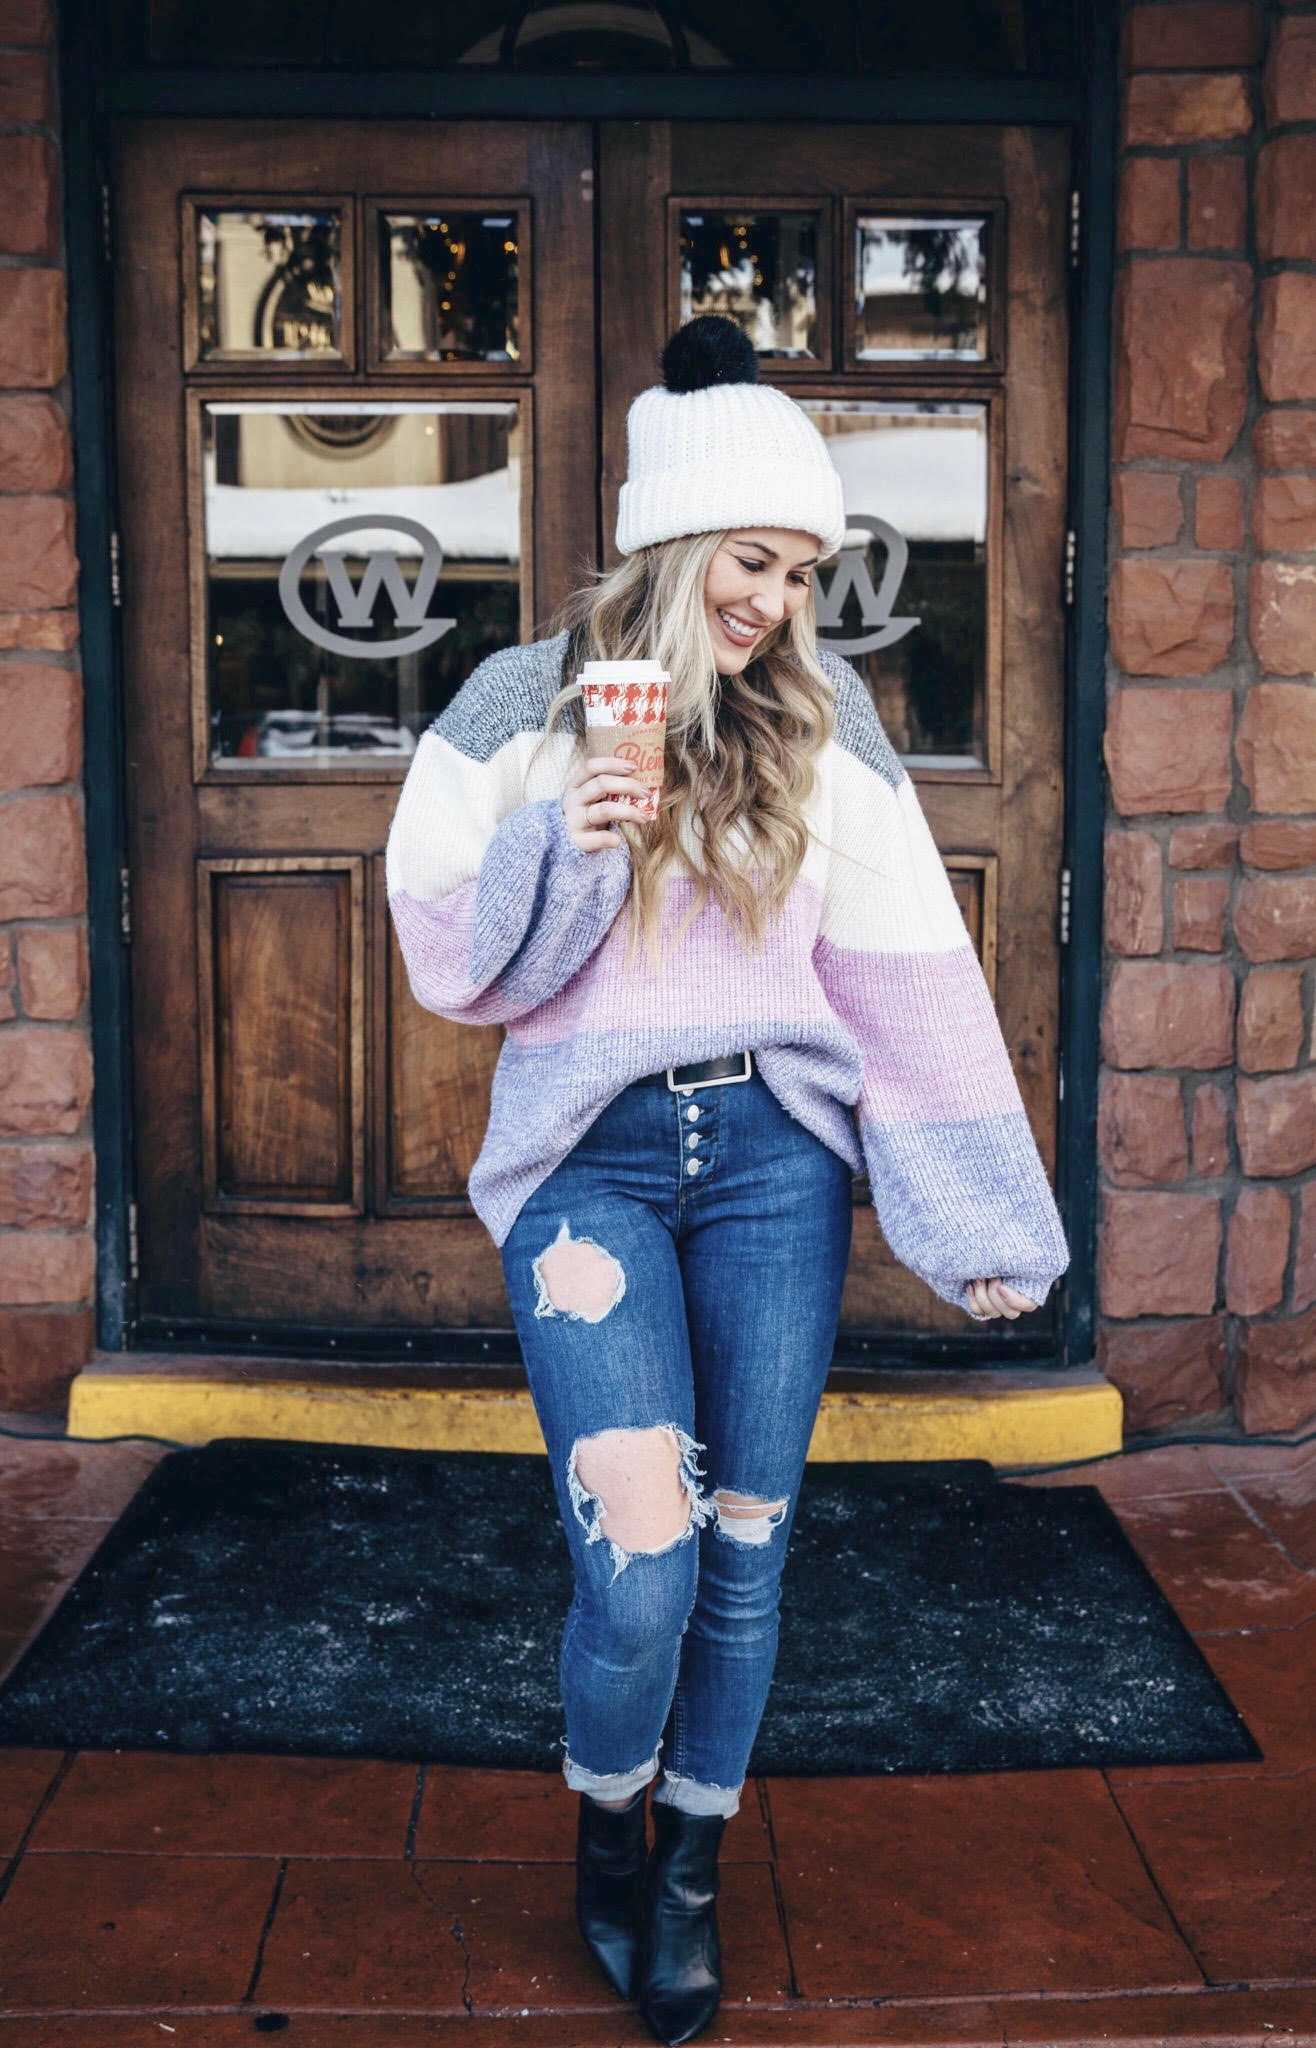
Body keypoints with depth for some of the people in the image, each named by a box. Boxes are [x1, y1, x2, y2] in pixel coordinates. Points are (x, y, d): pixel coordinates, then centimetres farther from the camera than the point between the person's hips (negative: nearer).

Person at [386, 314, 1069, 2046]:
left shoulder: (828, 719, 4)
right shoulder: (519, 703, 1)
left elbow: (907, 972, 0)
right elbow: (451, 958, 2)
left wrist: (985, 1215, -5)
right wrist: (552, 854, -17)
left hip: (776, 1157, 2)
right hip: (587, 1164, -2)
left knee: (745, 1551, 9)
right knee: (639, 1566, -9)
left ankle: (693, 1873, 33)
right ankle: (603, 1840, 24)